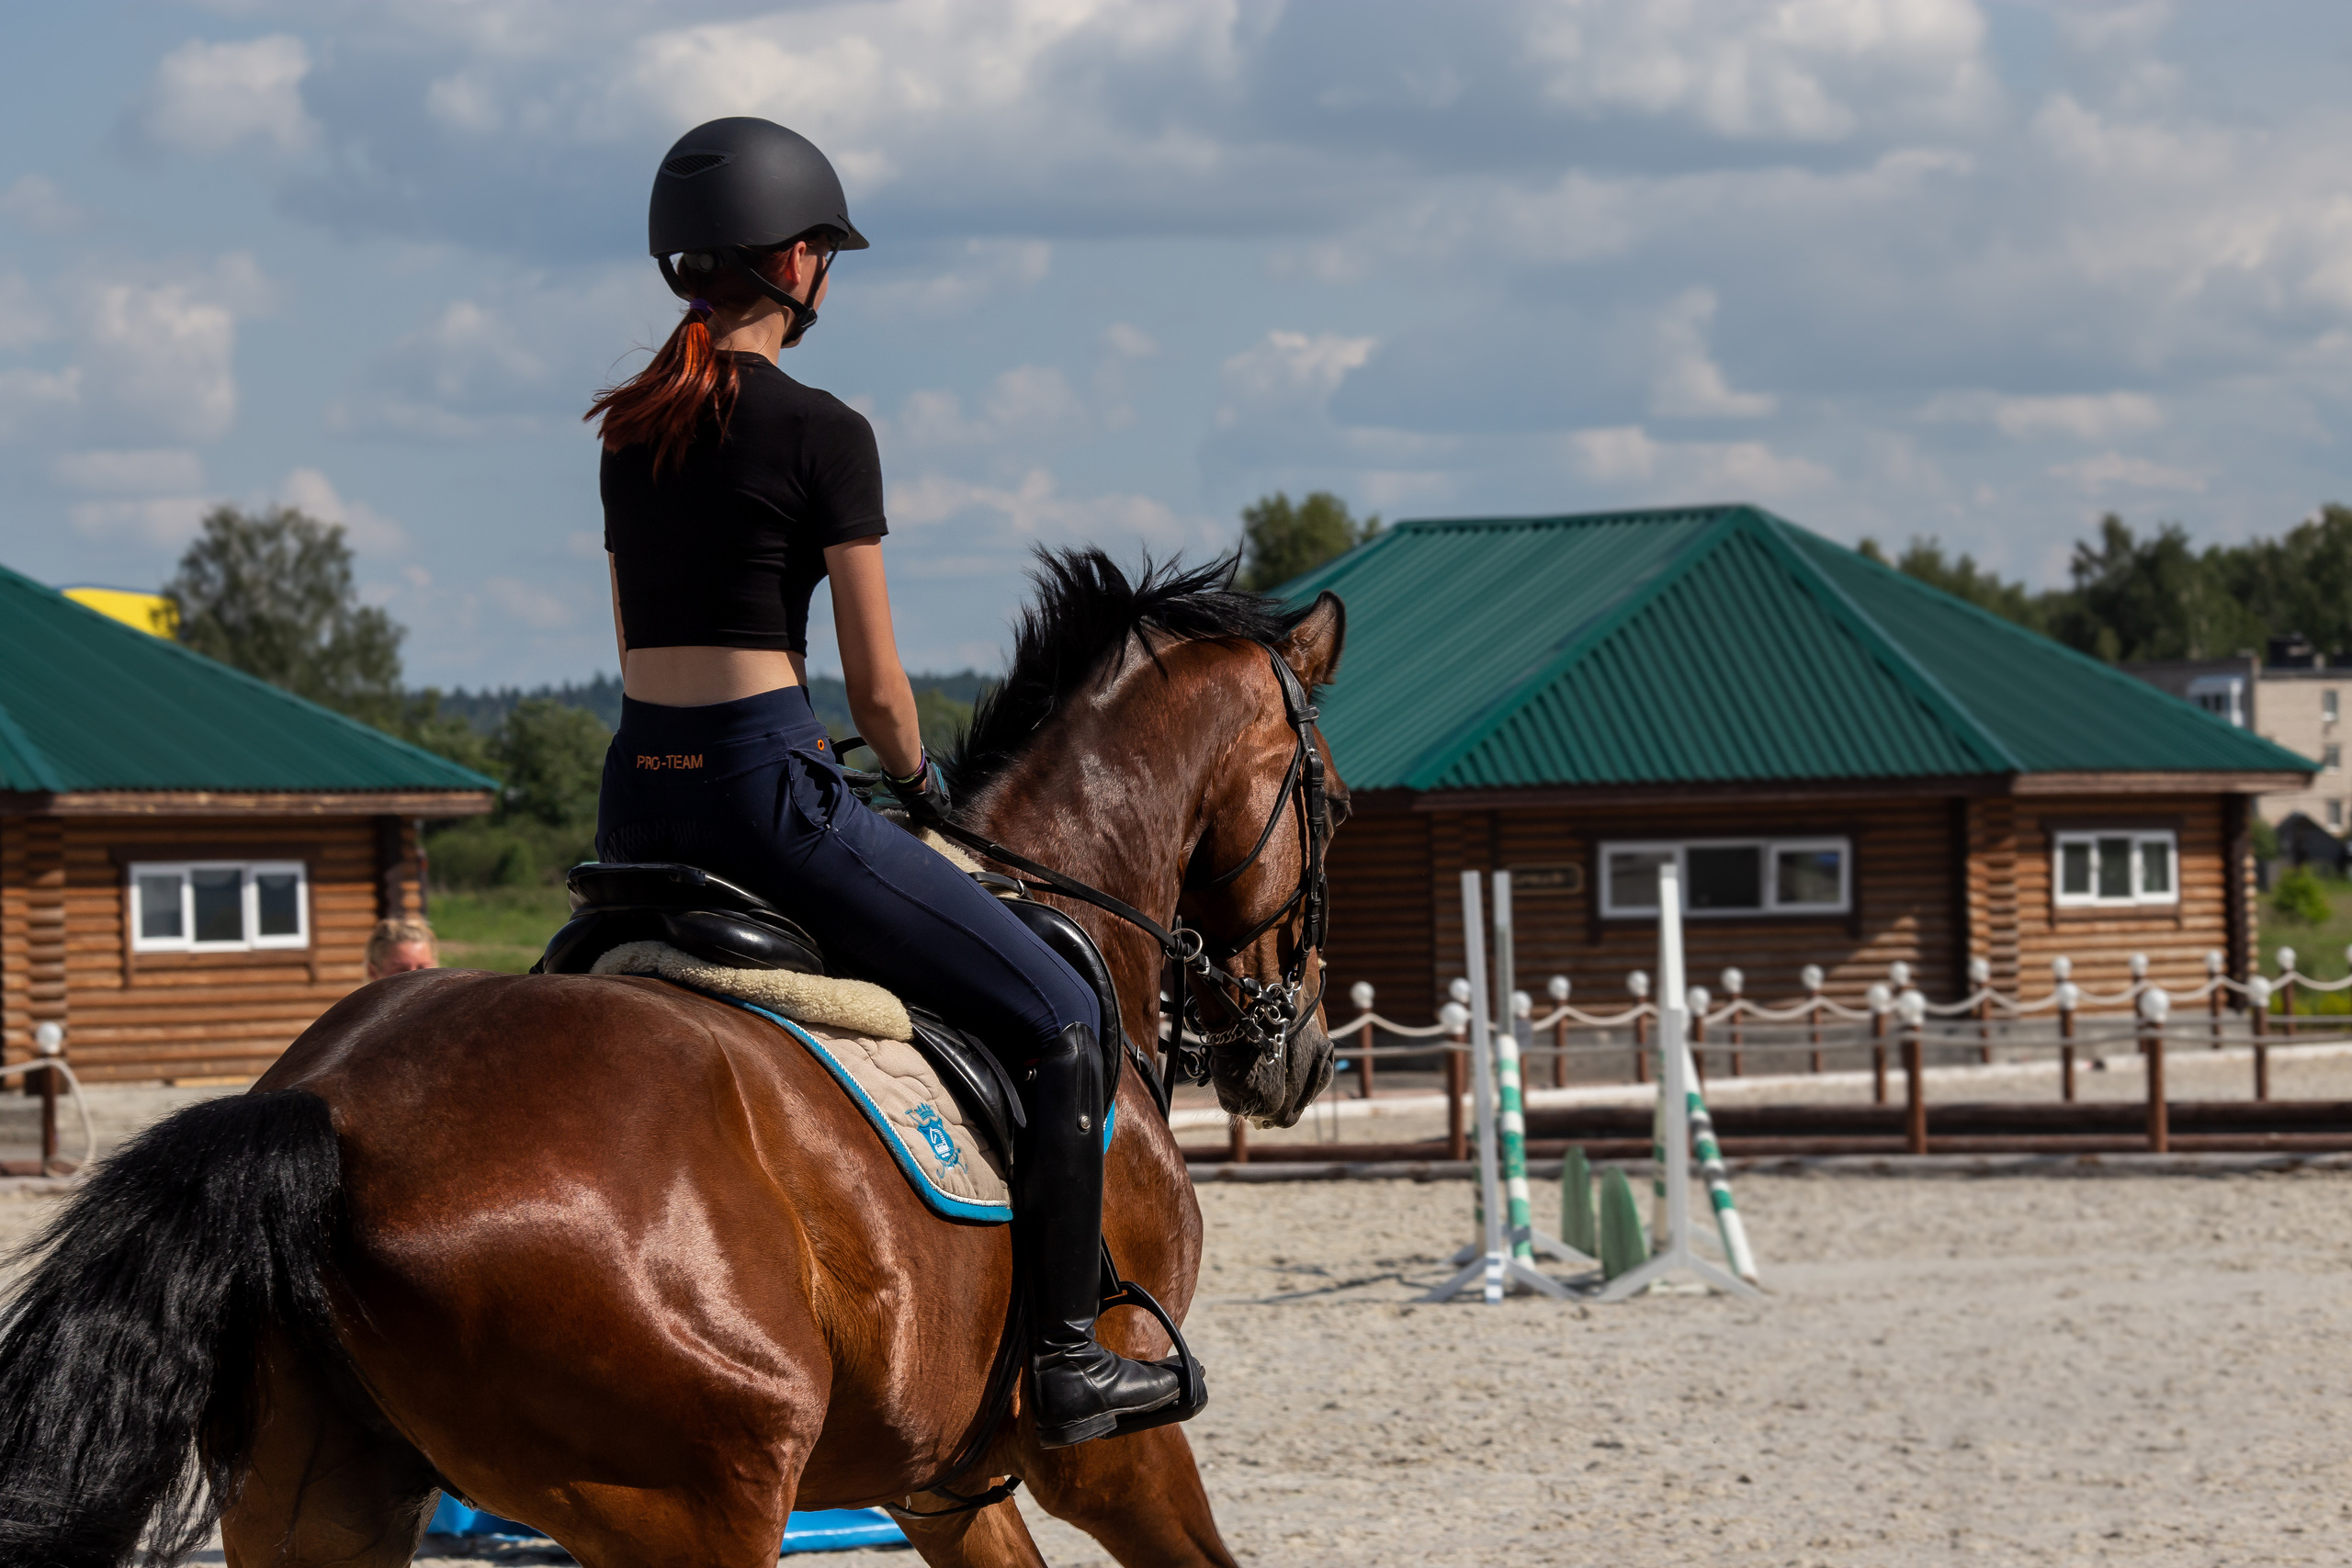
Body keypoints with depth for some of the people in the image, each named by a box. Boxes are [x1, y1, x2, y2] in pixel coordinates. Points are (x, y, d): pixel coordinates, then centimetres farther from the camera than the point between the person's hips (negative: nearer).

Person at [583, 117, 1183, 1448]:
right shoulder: (822, 434, -8)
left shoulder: (630, 431, 13)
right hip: (767, 789, -7)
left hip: (638, 796, 7)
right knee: (1061, 1015, 2)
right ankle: (1068, 1357, 1)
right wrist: (919, 781, 13)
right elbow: (878, 690, -6)